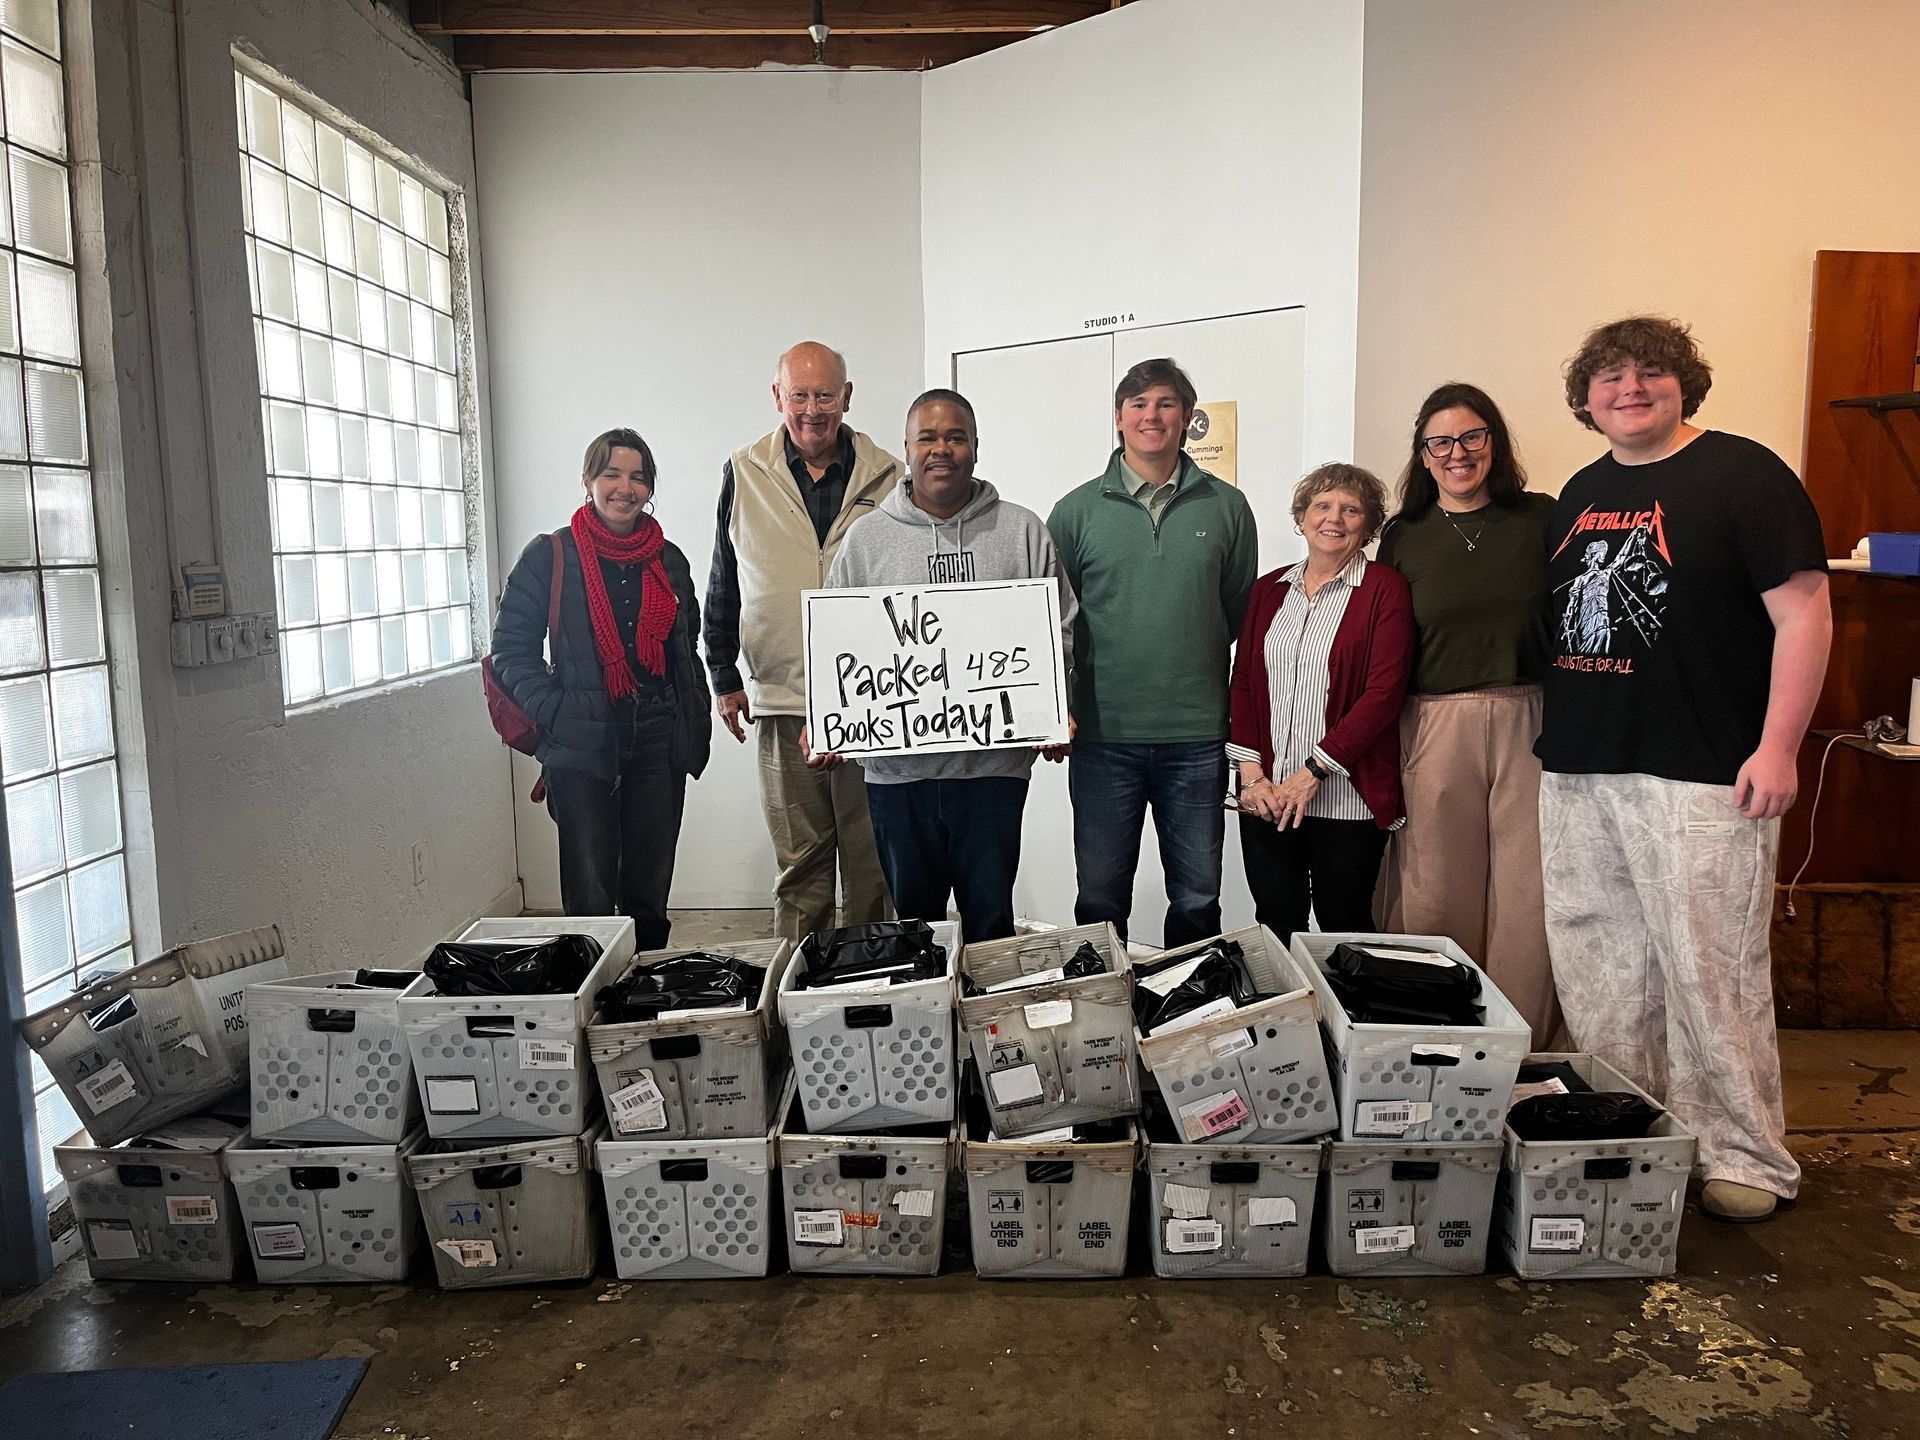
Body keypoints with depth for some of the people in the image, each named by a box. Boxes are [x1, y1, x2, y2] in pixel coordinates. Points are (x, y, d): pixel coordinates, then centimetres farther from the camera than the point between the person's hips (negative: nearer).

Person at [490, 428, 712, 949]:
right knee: (590, 897, -4)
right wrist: (554, 714, -12)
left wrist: (695, 729, 10)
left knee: (650, 894, 9)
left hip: (659, 744, 4)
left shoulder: (668, 560, 12)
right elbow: (512, 649, -1)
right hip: (582, 749, -3)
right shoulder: (550, 556, 0)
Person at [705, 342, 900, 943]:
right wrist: (726, 678, 8)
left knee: (871, 856, 7)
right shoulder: (745, 474, 6)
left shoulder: (886, 476, 4)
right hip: (783, 698, 0)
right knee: (799, 859, 5)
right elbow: (723, 587, 12)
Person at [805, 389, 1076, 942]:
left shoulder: (1022, 531, 5)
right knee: (911, 919, 13)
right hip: (897, 770, 1)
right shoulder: (866, 537, 6)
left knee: (991, 919, 8)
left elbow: (1059, 630, 8)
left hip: (994, 764, -1)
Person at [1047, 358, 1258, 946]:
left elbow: (1242, 612, 10)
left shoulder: (1226, 507, 6)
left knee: (1198, 902, 10)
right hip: (1103, 736, 0)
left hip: (1198, 739, 1)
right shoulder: (1078, 510, 4)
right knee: (1100, 902, 8)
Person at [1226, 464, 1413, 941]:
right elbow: (1243, 682, 10)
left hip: (1348, 800, -3)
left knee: (1344, 929, 7)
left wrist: (1311, 773, -13)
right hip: (1266, 798, 4)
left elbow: (1383, 692, -10)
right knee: (1275, 926, 8)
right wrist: (1252, 773, -2)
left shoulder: (1385, 590, -2)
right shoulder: (1269, 590, 12)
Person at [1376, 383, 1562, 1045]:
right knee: (1438, 898, 4)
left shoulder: (1541, 518, 6)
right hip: (1434, 729, 1)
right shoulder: (1403, 536, 8)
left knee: (1529, 895, 0)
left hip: (1531, 722, 0)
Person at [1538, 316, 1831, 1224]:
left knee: (1712, 973, -2)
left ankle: (1745, 1162, 15)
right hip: (1578, 772, 7)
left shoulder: (1742, 475, -4)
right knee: (1597, 971, 12)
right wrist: (1551, 731, 15)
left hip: (1699, 775, -6)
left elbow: (1804, 611, -9)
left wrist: (1777, 748, -15)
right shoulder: (1581, 494, 15)